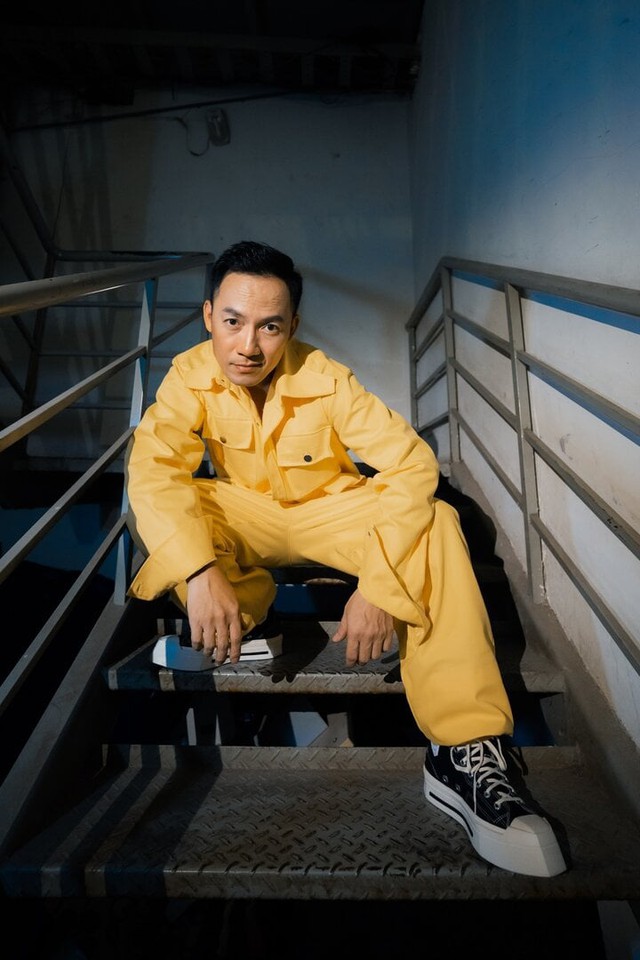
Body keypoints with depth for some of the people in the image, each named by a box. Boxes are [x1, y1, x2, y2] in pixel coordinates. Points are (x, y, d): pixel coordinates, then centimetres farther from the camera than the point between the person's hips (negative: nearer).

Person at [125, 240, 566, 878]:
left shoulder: (326, 380, -23)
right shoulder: (190, 376, -17)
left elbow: (413, 464, -29)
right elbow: (152, 468, -30)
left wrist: (378, 585, -42)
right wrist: (200, 570, -47)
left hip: (331, 512, -1)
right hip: (246, 517, 2)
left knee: (436, 523, -30)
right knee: (150, 512, -25)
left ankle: (465, 752, -32)